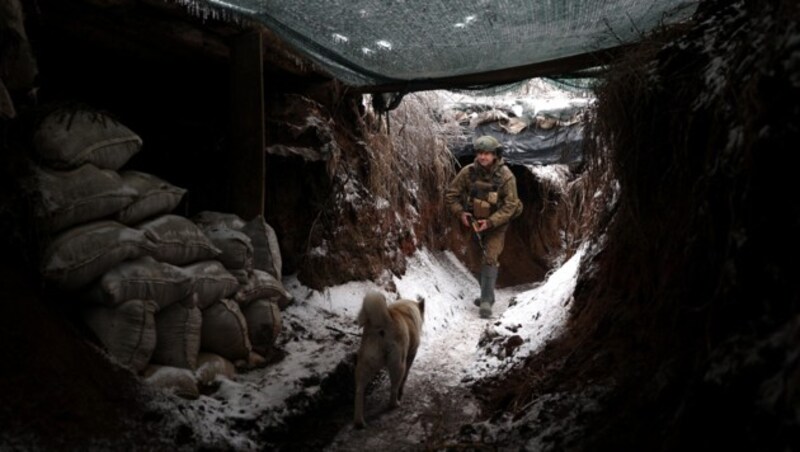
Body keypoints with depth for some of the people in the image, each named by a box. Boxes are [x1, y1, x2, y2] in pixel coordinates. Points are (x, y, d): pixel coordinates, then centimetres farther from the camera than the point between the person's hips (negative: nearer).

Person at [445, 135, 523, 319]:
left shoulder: (506, 176, -21)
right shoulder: (468, 172, -15)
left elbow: (510, 205, -20)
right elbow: (450, 195, -5)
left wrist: (490, 222, -27)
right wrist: (460, 213, -18)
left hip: (497, 224, -4)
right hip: (474, 221, 4)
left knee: (490, 259, -14)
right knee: (477, 259, 14)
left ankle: (486, 301, -10)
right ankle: (487, 294, 32)